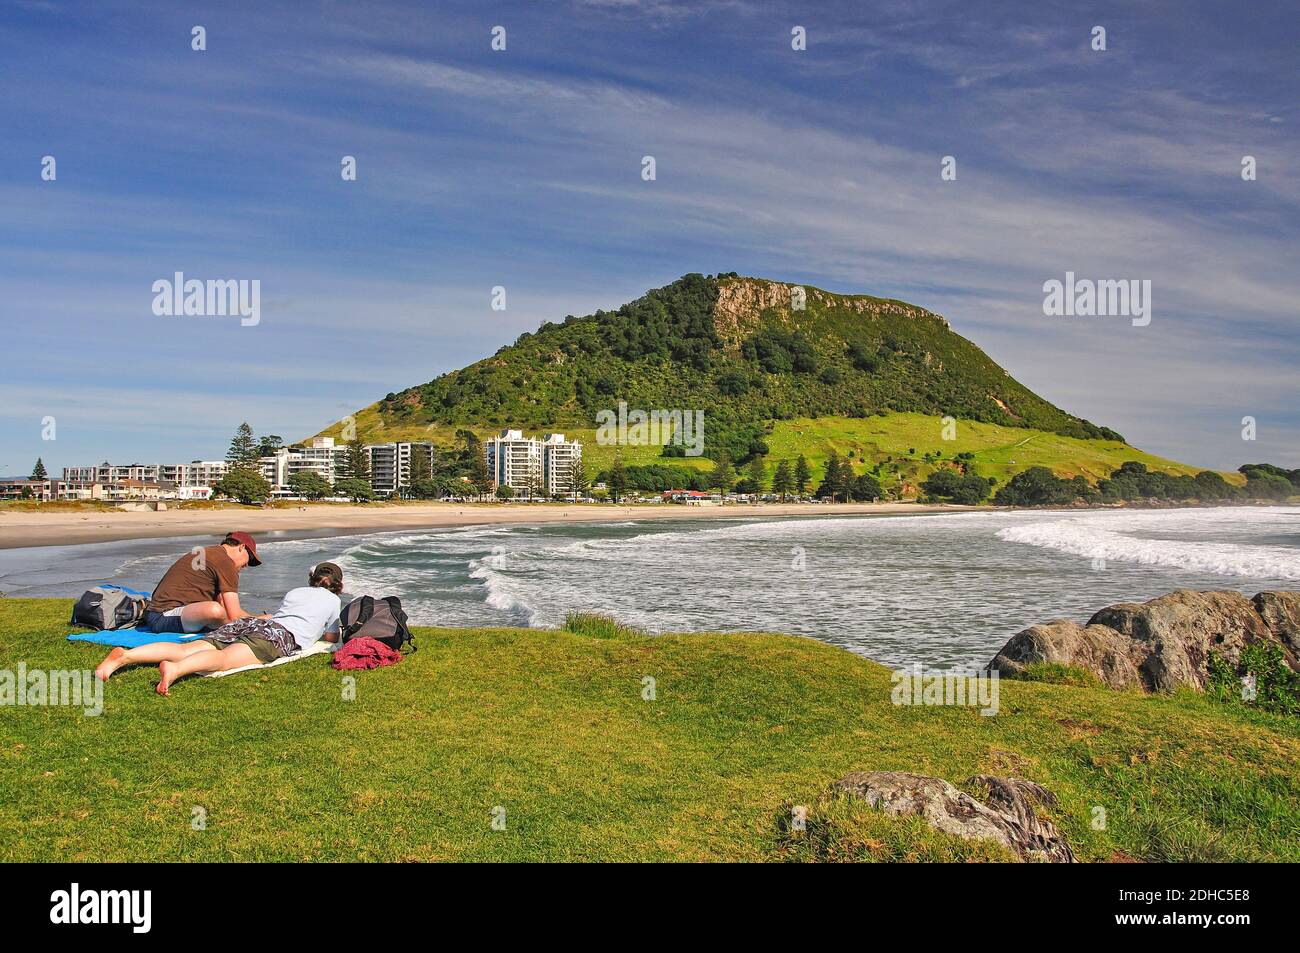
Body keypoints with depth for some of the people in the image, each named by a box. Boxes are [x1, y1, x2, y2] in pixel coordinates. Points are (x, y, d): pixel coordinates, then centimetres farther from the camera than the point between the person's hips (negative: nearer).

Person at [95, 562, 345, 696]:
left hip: (249, 623, 6)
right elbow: (332, 637, 32)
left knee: (185, 649, -13)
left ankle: (124, 655, -34)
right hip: (283, 634, -6)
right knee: (224, 658, -32)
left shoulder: (294, 591, 37)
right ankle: (174, 670, -60)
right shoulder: (332, 600, 23)